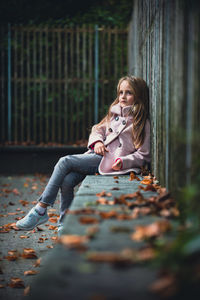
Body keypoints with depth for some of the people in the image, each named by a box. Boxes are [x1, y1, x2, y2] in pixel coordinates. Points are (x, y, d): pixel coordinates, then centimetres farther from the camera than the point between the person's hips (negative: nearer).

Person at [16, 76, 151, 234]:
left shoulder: (142, 123, 0)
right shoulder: (115, 113, 20)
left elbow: (143, 155, -2)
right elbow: (98, 129, 26)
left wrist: (123, 162, -18)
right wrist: (97, 141, 3)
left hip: (110, 162, -6)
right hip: (97, 155, 6)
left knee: (65, 161, -21)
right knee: (67, 181, -20)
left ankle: (41, 209, -17)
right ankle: (65, 225, -10)